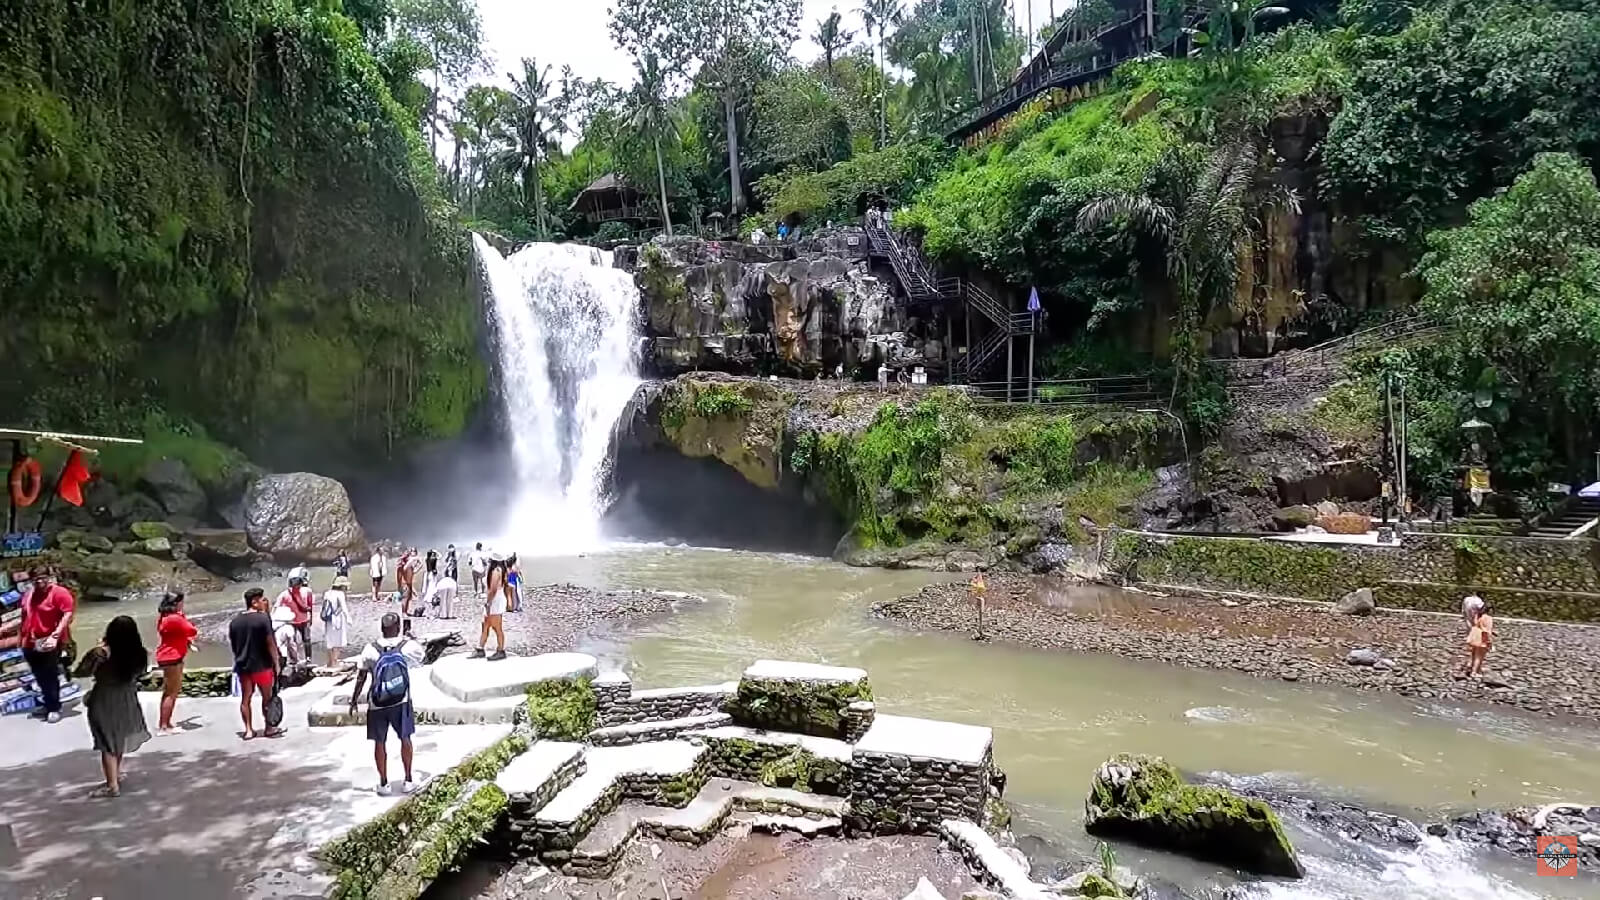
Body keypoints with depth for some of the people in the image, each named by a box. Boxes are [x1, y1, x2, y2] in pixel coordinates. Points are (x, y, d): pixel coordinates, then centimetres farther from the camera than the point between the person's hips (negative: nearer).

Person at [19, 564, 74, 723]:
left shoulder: (59, 593, -12)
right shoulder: (29, 594, 11)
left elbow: (68, 614, -20)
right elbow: (25, 617, 23)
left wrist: (55, 635, -26)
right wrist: (22, 638, 21)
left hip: (48, 644, -7)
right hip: (31, 644, 7)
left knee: (50, 677, -2)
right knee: (40, 677, 15)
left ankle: (55, 708, 7)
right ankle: (47, 704, 27)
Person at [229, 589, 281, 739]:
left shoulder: (234, 622, 5)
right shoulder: (263, 618, -14)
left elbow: (233, 644, 11)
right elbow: (270, 643, -15)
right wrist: (276, 663, -8)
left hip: (242, 665, 5)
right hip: (261, 665, -5)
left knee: (245, 698, 10)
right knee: (267, 697, 8)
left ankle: (248, 730, 11)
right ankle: (269, 728, 14)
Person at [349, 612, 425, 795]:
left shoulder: (371, 650, -9)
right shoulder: (409, 646, -9)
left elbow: (361, 679, -3)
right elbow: (421, 660, 13)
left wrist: (353, 701, 10)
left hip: (377, 705, 0)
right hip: (401, 702, 0)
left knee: (380, 742, 13)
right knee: (405, 739, 15)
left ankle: (383, 784, 19)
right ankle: (408, 781, 19)